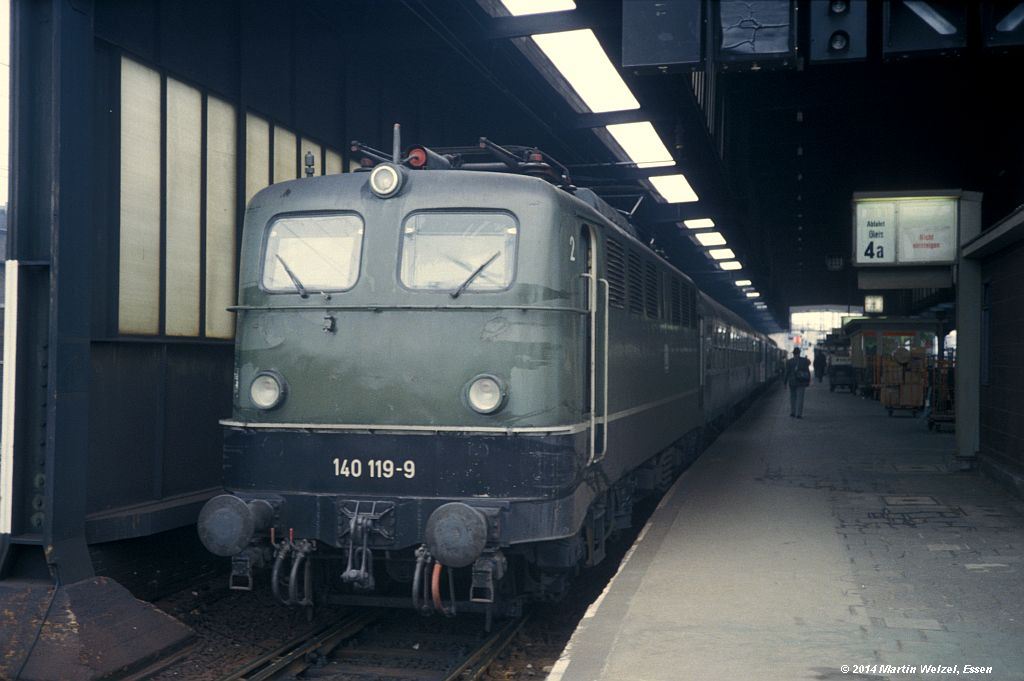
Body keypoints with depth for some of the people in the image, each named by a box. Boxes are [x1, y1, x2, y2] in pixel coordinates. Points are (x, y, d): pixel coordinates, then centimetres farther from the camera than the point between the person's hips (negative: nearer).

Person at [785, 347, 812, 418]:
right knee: (800, 398, 1)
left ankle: (792, 412, 16)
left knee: (793, 397, 15)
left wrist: (785, 382, 2)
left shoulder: (789, 362, -6)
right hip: (801, 382, 0)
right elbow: (808, 371, 1)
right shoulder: (804, 361, -2)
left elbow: (787, 373, -5)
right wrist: (808, 381, 9)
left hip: (792, 382, 0)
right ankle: (798, 414, -3)